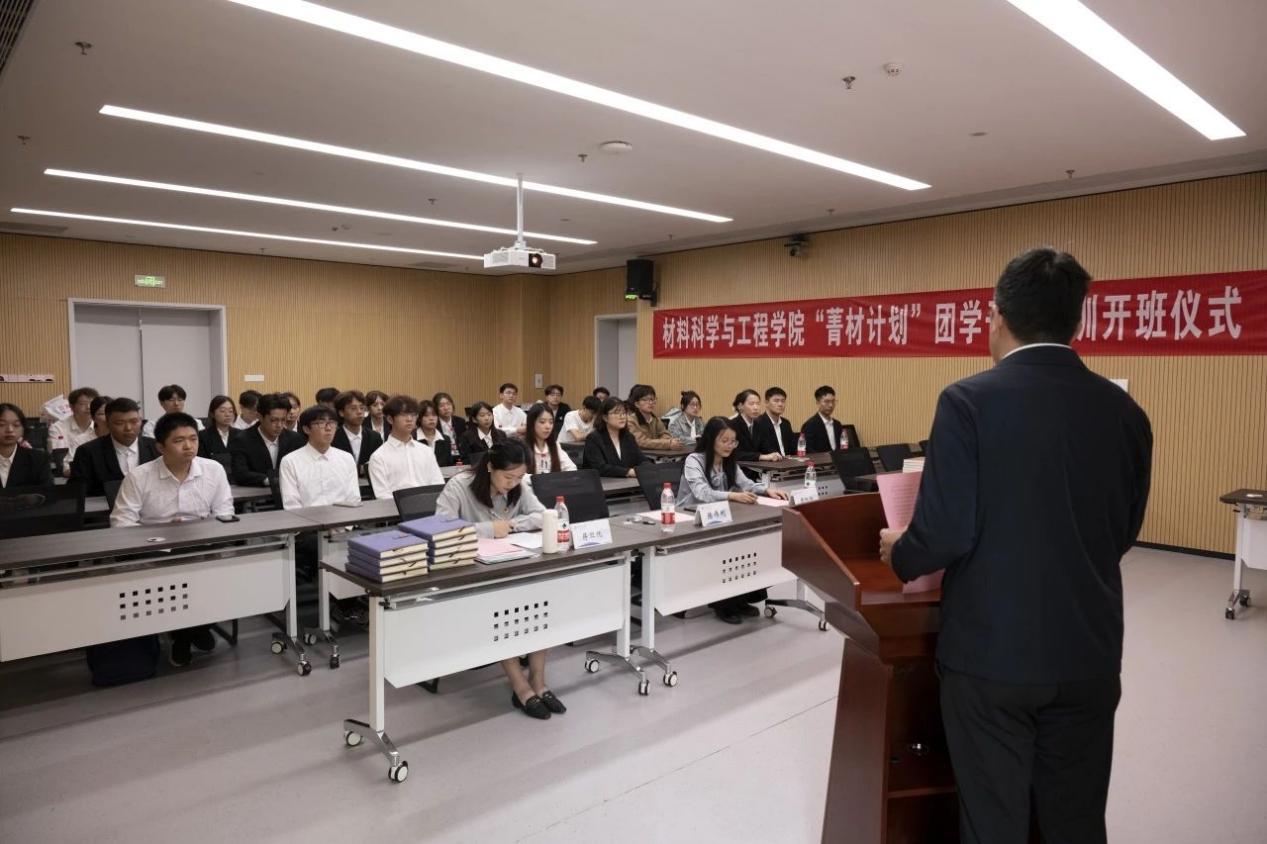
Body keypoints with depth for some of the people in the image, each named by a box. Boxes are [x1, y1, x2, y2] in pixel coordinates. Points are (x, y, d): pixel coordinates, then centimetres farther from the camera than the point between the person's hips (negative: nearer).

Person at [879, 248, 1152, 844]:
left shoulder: (969, 401, -15)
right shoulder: (1125, 412, 0)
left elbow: (946, 533, -19)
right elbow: (1123, 533, 10)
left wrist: (899, 553, 2)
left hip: (992, 650, -4)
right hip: (1090, 654, 5)